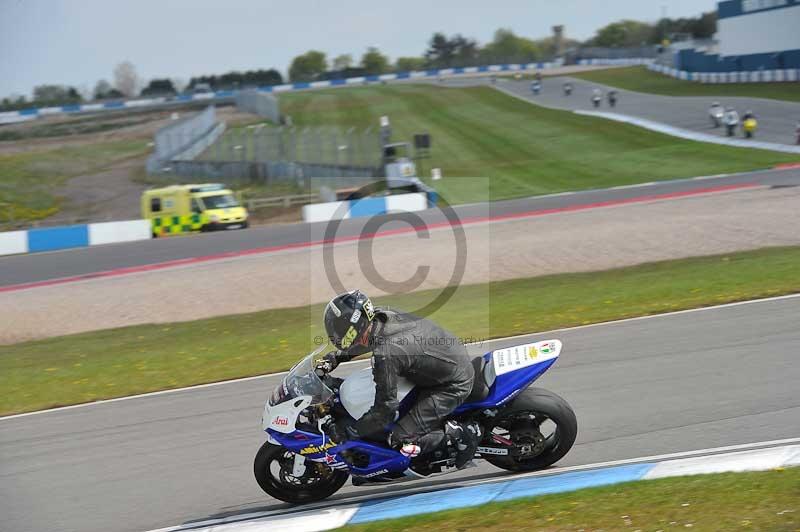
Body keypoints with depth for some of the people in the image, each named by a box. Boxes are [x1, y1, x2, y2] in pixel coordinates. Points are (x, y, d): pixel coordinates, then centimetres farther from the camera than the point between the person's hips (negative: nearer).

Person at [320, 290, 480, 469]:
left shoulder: (384, 355, -31)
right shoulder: (382, 315, -7)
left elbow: (385, 410, -23)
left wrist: (348, 432, -13)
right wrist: (335, 357, 12)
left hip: (454, 385, -9)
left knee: (402, 442, -13)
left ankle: (458, 434, -3)